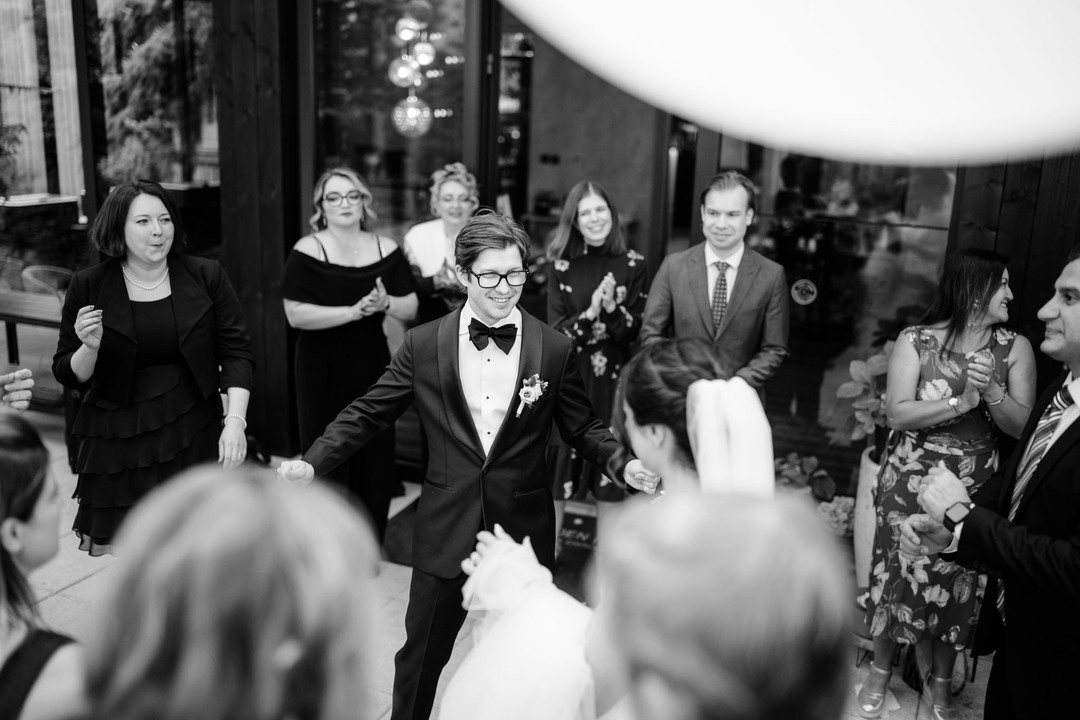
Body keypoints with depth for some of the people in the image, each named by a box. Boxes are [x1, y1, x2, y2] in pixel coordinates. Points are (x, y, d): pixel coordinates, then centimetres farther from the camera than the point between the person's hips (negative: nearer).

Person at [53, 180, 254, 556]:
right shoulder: (88, 286, 0)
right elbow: (69, 376, 6)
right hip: (118, 441, 0)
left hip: (195, 437, 0)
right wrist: (90, 347, -15)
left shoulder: (206, 276, 1)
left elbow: (236, 352, -1)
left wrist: (235, 420, -13)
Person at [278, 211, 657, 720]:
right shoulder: (423, 344, -4)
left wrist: (623, 464, -14)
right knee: (421, 657, 14)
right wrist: (311, 463, -11)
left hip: (523, 527, 0)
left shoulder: (554, 348, -3)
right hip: (445, 530, 0)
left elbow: (582, 427, 3)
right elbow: (368, 414, 0)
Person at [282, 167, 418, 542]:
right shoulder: (307, 251, -8)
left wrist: (386, 303, -16)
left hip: (373, 365, 4)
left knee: (376, 458, 8)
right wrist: (355, 310, -21)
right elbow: (295, 314, -16)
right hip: (323, 370, -3)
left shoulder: (386, 249, 4)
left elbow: (411, 307, 6)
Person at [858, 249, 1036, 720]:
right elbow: (897, 415, -14)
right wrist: (962, 401, -23)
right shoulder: (916, 340, -7)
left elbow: (1022, 427, -6)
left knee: (957, 585, 12)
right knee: (897, 576, 10)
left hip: (974, 489, 2)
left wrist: (991, 391, -24)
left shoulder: (1015, 348, -2)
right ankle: (880, 673, 31)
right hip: (911, 483, -1)